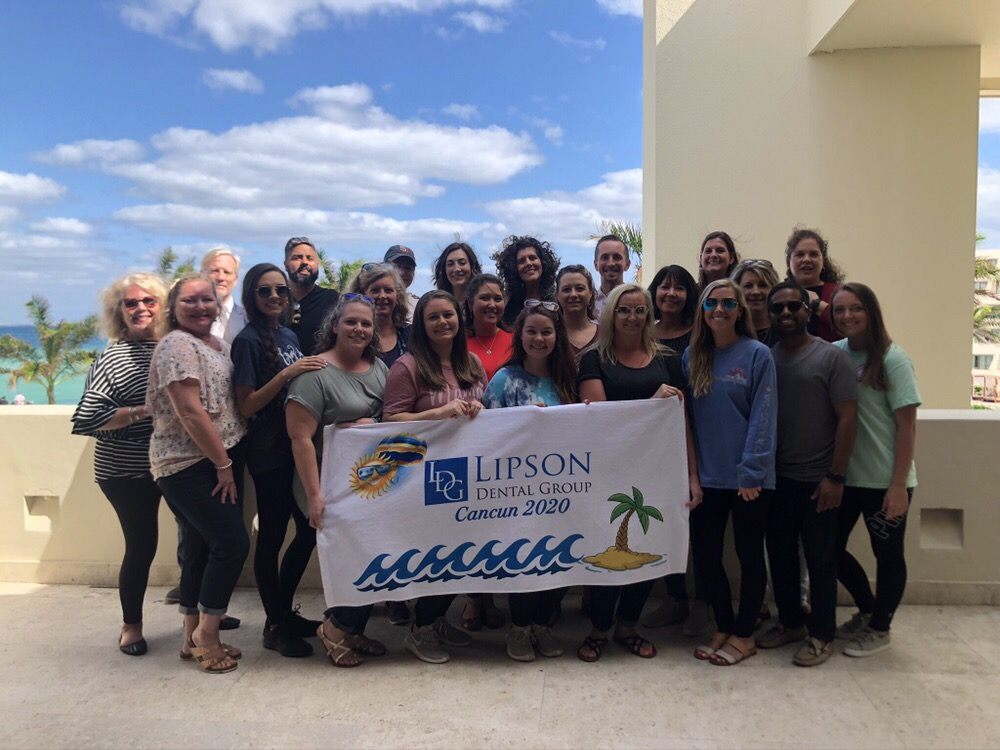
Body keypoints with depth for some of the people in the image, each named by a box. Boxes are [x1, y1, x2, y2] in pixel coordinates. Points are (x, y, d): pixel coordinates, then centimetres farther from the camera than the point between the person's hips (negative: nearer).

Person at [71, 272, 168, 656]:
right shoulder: (113, 356, -10)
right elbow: (89, 416, -17)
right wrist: (143, 412, -23)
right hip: (126, 470, -5)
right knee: (141, 544, 1)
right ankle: (131, 625, 24)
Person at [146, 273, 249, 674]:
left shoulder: (218, 345, 15)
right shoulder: (177, 346, -13)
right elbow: (190, 412, -20)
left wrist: (227, 461, 11)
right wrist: (223, 464, -17)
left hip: (219, 460, 9)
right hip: (189, 465, -9)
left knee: (201, 549, 13)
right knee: (233, 543, -9)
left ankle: (194, 637, 24)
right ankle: (206, 635, 7)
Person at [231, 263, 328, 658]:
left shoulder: (288, 335, 11)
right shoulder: (248, 340, -9)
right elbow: (246, 405, -14)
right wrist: (287, 374, -22)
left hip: (297, 448, 8)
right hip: (269, 453, -7)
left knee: (309, 530, 13)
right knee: (272, 537, 3)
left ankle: (285, 611, 30)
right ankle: (274, 626, 18)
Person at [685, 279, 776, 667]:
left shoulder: (757, 355, -6)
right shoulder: (692, 357, 6)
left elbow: (763, 417, -11)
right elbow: (687, 416, 9)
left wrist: (750, 471, -15)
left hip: (748, 479, -4)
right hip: (706, 476, 4)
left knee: (749, 555, 9)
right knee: (705, 555, 10)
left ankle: (743, 635, 25)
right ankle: (723, 628, 29)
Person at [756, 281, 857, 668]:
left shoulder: (832, 357, -6)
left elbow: (847, 417, -10)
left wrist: (835, 476, -14)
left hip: (817, 479, -4)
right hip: (775, 477, 5)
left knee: (820, 559, 6)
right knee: (780, 554, 14)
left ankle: (821, 635, 21)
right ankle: (790, 622, 31)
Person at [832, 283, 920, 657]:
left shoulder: (892, 359, -10)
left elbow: (907, 425, -11)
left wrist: (898, 485, -14)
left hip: (884, 480, -5)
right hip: (844, 475, 5)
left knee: (887, 554, 10)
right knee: (830, 546, 13)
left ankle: (880, 628, 31)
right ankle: (867, 609, 37)